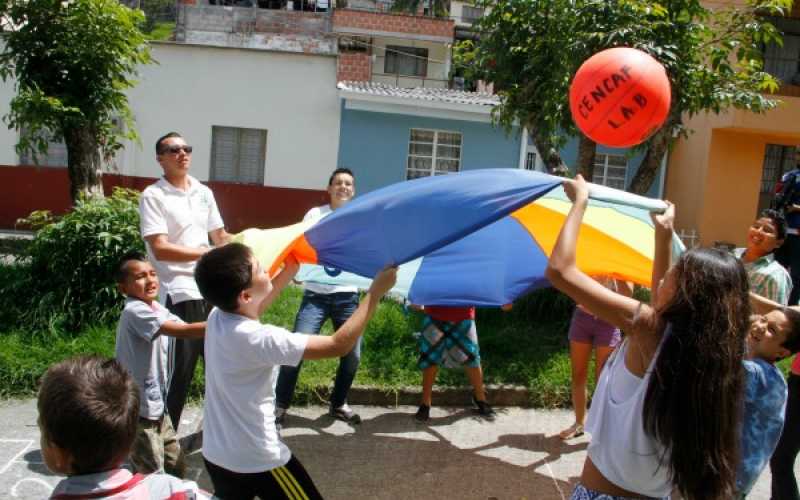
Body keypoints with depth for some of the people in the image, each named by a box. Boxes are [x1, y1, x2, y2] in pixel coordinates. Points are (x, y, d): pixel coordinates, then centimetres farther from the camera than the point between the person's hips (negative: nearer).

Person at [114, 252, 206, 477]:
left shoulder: (156, 308, 7)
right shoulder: (135, 311, -22)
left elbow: (184, 328, -2)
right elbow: (182, 332, -32)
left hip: (155, 405, 9)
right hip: (137, 410, -9)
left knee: (176, 467, 19)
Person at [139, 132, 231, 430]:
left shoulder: (204, 193, 13)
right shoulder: (153, 196, -7)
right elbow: (159, 249, -17)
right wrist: (207, 254, -23)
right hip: (180, 293, -7)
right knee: (179, 370, 0)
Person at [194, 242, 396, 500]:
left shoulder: (217, 316, -5)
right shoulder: (257, 338, -29)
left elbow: (253, 307, 19)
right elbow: (338, 345, -26)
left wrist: (290, 270, 18)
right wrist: (376, 291, -20)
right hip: (257, 461, -8)